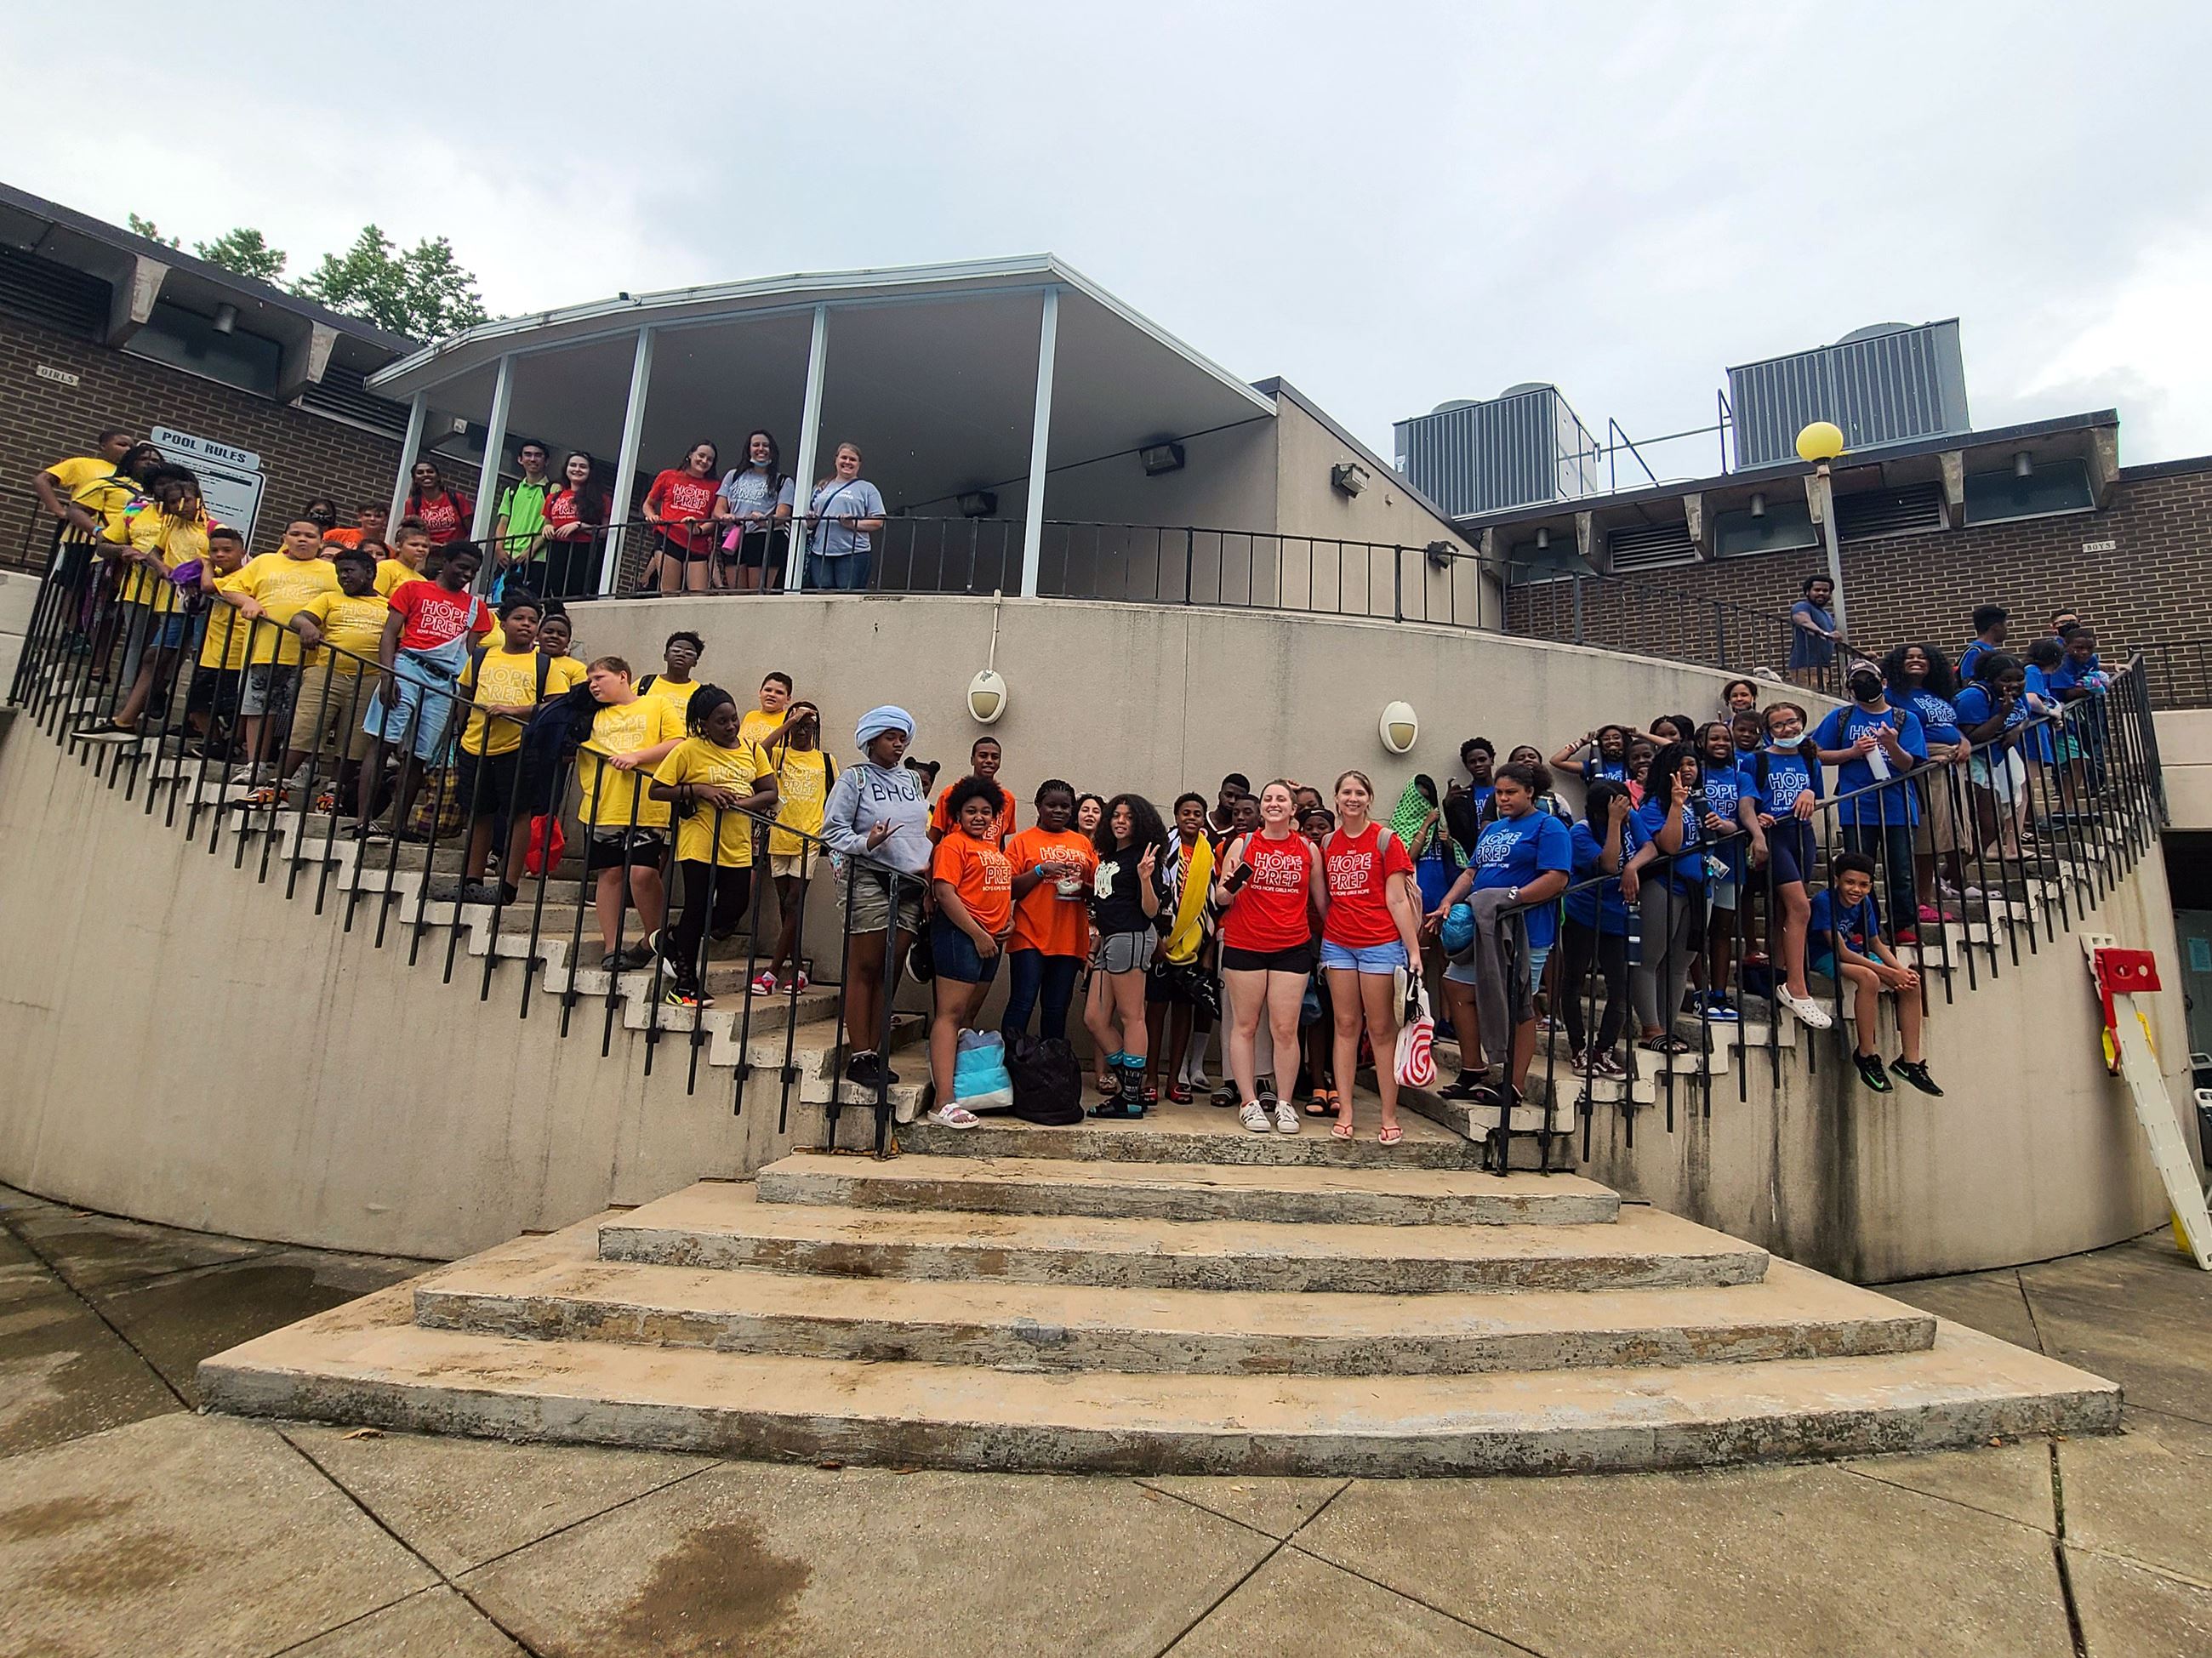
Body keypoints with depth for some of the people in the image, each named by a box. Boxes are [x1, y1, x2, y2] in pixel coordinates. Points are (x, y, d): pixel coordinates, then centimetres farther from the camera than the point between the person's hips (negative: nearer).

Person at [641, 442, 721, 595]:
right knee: (670, 594, -10)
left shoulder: (714, 486, 13)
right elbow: (648, 504, 22)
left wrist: (699, 530, -11)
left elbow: (714, 519, 8)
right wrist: (652, 516, 1)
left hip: (698, 547, 1)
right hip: (668, 539, -1)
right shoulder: (668, 477, 14)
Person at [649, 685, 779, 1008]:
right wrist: (699, 790, -18)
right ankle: (685, 984, 21)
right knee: (698, 910, 4)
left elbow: (770, 793, 3)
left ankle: (674, 939, 33)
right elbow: (656, 791, -5)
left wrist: (738, 803, -15)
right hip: (700, 845, -4)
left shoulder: (751, 750, 6)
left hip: (738, 847, 5)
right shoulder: (688, 750, -6)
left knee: (730, 914, 5)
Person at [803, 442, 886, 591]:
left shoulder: (867, 489, 8)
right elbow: (809, 522, 23)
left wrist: (854, 524, -15)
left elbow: (878, 522, -1)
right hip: (820, 553, 4)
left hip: (853, 553, -4)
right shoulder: (821, 488, 21)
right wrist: (811, 521, 0)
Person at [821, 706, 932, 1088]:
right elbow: (832, 830, -5)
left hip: (910, 884, 5)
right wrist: (865, 843, -21)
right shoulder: (855, 778, 1)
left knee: (888, 971, 7)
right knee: (864, 969, -2)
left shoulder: (911, 780, 18)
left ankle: (875, 1053, 14)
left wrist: (929, 866, 7)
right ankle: (859, 1056, 4)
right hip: (869, 880, -5)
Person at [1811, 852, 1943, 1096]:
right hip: (1826, 958, -8)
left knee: (1912, 983, -9)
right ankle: (1865, 1054, -20)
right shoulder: (1825, 901, -22)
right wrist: (1889, 972, -24)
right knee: (1868, 978, -35)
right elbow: (1841, 951, -24)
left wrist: (1901, 970, -12)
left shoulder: (1864, 902, 1)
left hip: (1856, 955, 8)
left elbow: (1876, 944, 7)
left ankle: (1910, 1061, -1)